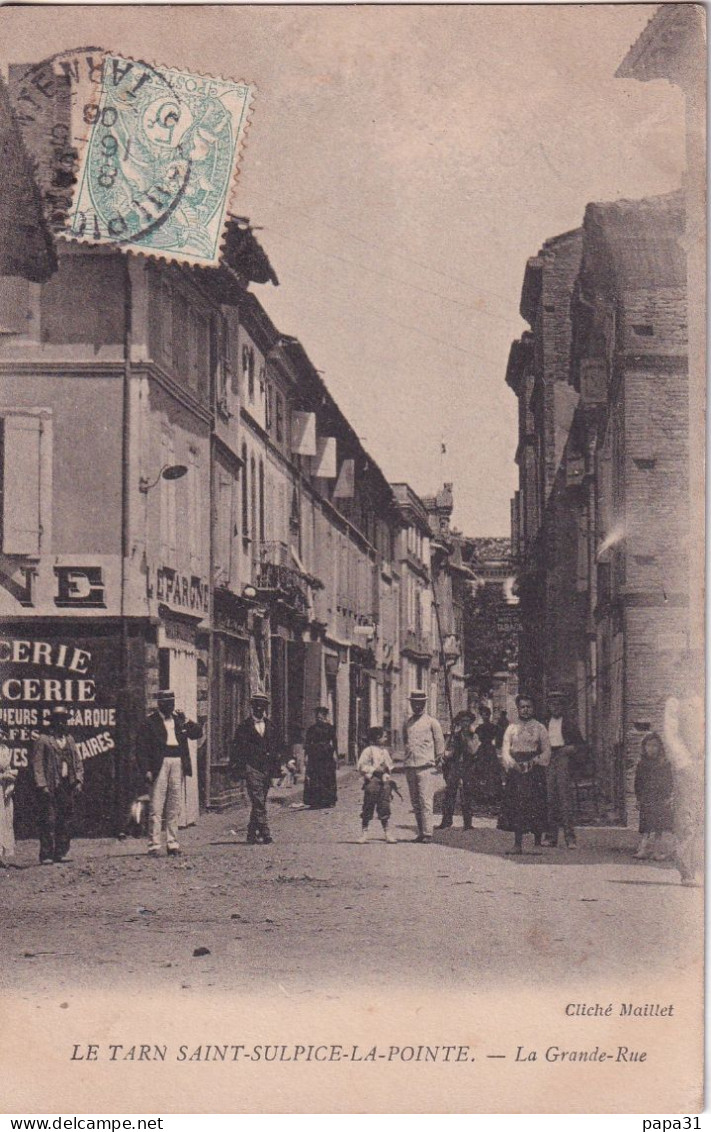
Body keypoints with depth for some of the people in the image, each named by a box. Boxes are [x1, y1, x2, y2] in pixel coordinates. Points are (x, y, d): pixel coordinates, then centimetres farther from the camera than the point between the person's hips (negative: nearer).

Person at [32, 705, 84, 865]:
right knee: (48, 821, -6)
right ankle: (46, 855, -4)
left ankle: (62, 853, 12)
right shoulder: (42, 740, -1)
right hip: (50, 788, -6)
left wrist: (78, 780, 5)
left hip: (68, 786, 6)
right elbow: (37, 764, -6)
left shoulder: (70, 740, 18)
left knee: (66, 821, 5)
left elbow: (78, 761, 18)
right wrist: (42, 785, -14)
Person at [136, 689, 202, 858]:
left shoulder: (179, 719, 16)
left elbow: (198, 733, 13)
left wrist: (186, 722, -4)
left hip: (178, 764, 5)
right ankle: (154, 844, -7)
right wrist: (146, 770, -11)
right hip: (159, 765, -5)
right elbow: (141, 747, -4)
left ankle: (173, 844, 12)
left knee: (174, 807, 8)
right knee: (156, 806, -7)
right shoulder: (150, 722, 1)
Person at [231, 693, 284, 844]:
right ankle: (265, 833, -17)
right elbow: (237, 748, 0)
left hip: (267, 769, 5)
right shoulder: (245, 726, 1)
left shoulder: (270, 726, 14)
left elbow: (275, 749, 17)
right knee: (258, 803, -13)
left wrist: (277, 769, 12)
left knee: (259, 803, 9)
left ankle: (251, 835, 17)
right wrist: (238, 769, -6)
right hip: (252, 768, -5)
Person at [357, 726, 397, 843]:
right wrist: (374, 769, -16)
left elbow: (390, 765, 26)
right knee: (368, 807, -1)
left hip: (385, 782, 5)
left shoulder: (385, 751, 16)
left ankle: (387, 832, 9)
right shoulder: (368, 750, -4)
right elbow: (361, 766, -9)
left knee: (384, 807, 5)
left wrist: (388, 769, 6)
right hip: (372, 782, -5)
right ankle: (364, 832, 6)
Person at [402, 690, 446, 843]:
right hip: (409, 767, 5)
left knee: (425, 801, -11)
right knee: (415, 801, 7)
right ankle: (420, 832, 13)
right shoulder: (407, 723, 15)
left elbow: (439, 742, 6)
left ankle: (427, 833, -11)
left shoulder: (432, 722, 3)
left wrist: (437, 759, 5)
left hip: (425, 766, -5)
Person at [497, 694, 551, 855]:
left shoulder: (539, 728, 7)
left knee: (535, 807, -6)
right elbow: (505, 749, 5)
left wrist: (533, 762, -11)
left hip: (534, 770, -2)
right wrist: (513, 763, -12)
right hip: (515, 770, 2)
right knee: (516, 805, -4)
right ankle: (517, 843, -3)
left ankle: (538, 843, 2)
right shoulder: (512, 728, 11)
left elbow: (546, 751, 3)